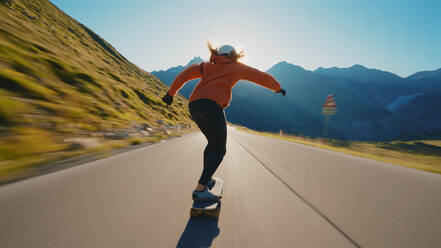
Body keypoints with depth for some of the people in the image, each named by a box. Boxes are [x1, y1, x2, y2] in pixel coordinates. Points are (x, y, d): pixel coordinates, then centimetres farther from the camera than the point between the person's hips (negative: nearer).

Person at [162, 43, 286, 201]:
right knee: (219, 151, -1)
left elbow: (186, 73, 14)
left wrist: (171, 93, 14)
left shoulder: (207, 66, 28)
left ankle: (206, 179, 28)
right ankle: (200, 190, -8)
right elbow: (262, 77, 25)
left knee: (213, 143, 22)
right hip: (211, 106, -7)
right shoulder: (237, 68, 18)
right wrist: (277, 87, 40)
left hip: (194, 105, 7)